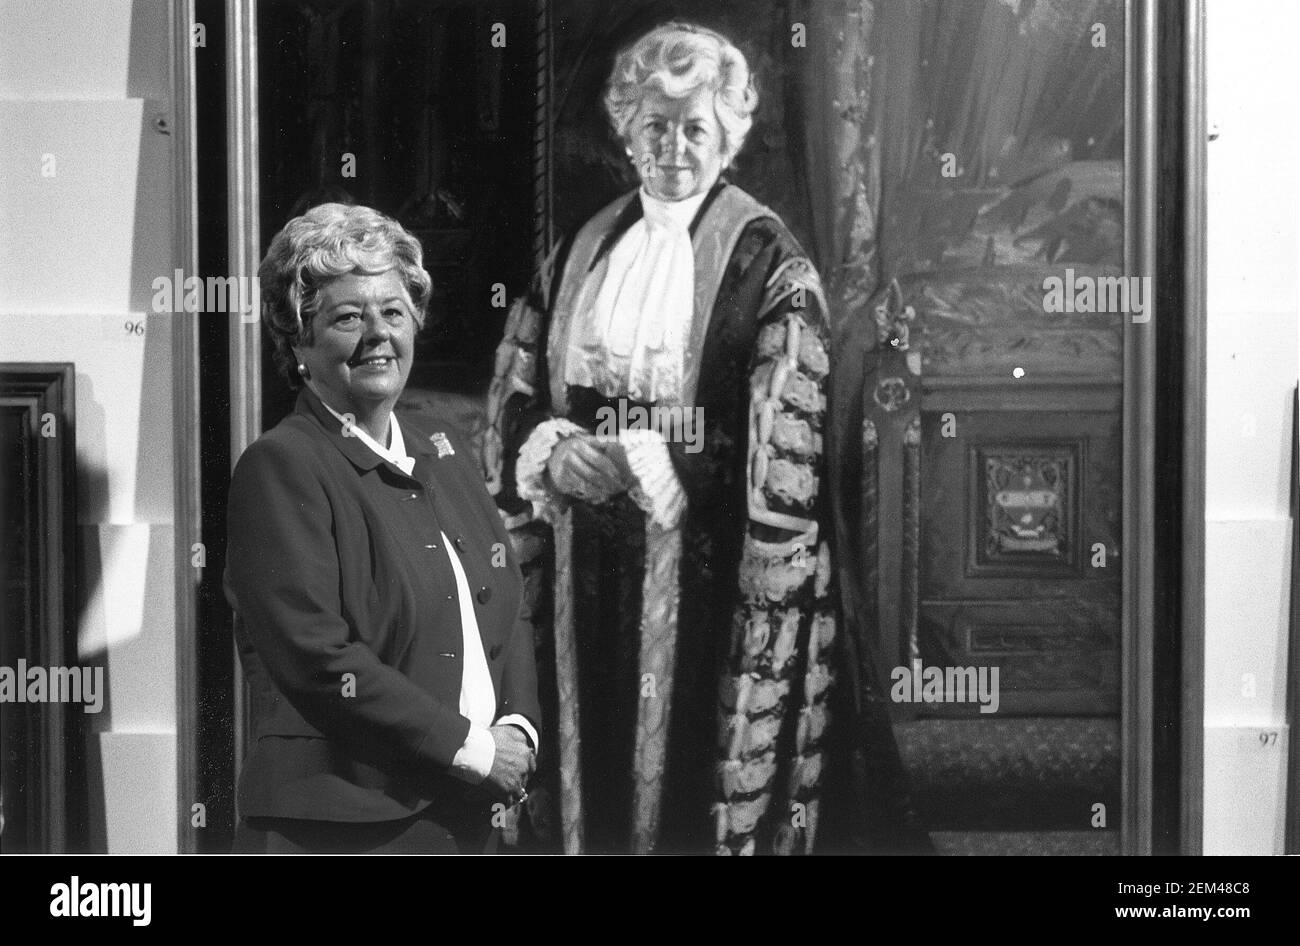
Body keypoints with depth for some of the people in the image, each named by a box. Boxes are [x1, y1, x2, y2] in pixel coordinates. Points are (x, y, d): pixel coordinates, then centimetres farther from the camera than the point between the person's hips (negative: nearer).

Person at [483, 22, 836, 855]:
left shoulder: (764, 257, -4)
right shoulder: (586, 248, 12)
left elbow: (786, 443, -10)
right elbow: (516, 393, 14)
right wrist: (554, 451, -6)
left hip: (708, 565, -4)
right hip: (593, 568, 5)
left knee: (702, 772, 1)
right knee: (603, 769, 9)